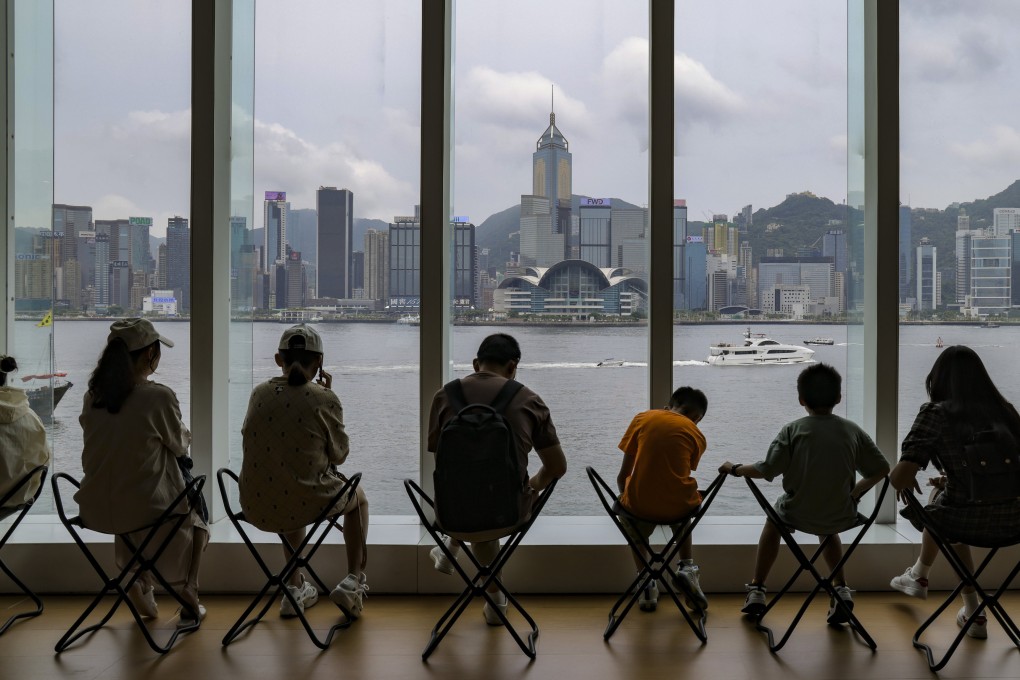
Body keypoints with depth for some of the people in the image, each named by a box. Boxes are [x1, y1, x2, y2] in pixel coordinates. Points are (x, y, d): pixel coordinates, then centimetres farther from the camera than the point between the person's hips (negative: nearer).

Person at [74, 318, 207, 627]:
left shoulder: (93, 396, -2)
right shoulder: (159, 396, -20)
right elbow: (180, 445, -4)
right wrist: (185, 434, 19)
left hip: (96, 509, 5)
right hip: (147, 510, -5)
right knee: (194, 520, 28)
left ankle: (139, 582, 28)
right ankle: (188, 596, 24)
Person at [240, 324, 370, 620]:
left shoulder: (259, 394, 2)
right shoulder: (324, 399, -9)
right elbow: (339, 455, 2)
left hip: (256, 508, 4)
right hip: (307, 503, -4)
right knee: (358, 497, 29)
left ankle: (295, 590, 41)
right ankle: (353, 580, 20)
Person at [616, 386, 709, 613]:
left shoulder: (642, 418, 8)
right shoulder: (696, 435, 7)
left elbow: (623, 475, 11)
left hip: (638, 505, 0)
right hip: (677, 507, 0)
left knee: (636, 532, 37)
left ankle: (647, 585, 18)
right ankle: (687, 568, 19)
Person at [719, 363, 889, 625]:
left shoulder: (792, 430, -10)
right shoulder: (852, 430, -2)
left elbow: (766, 470, -15)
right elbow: (881, 469, 0)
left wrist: (735, 469, 2)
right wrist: (855, 493, 15)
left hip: (798, 515, -2)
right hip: (842, 517, 2)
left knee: (774, 519, 32)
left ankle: (756, 590, 31)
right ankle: (841, 590, 24)